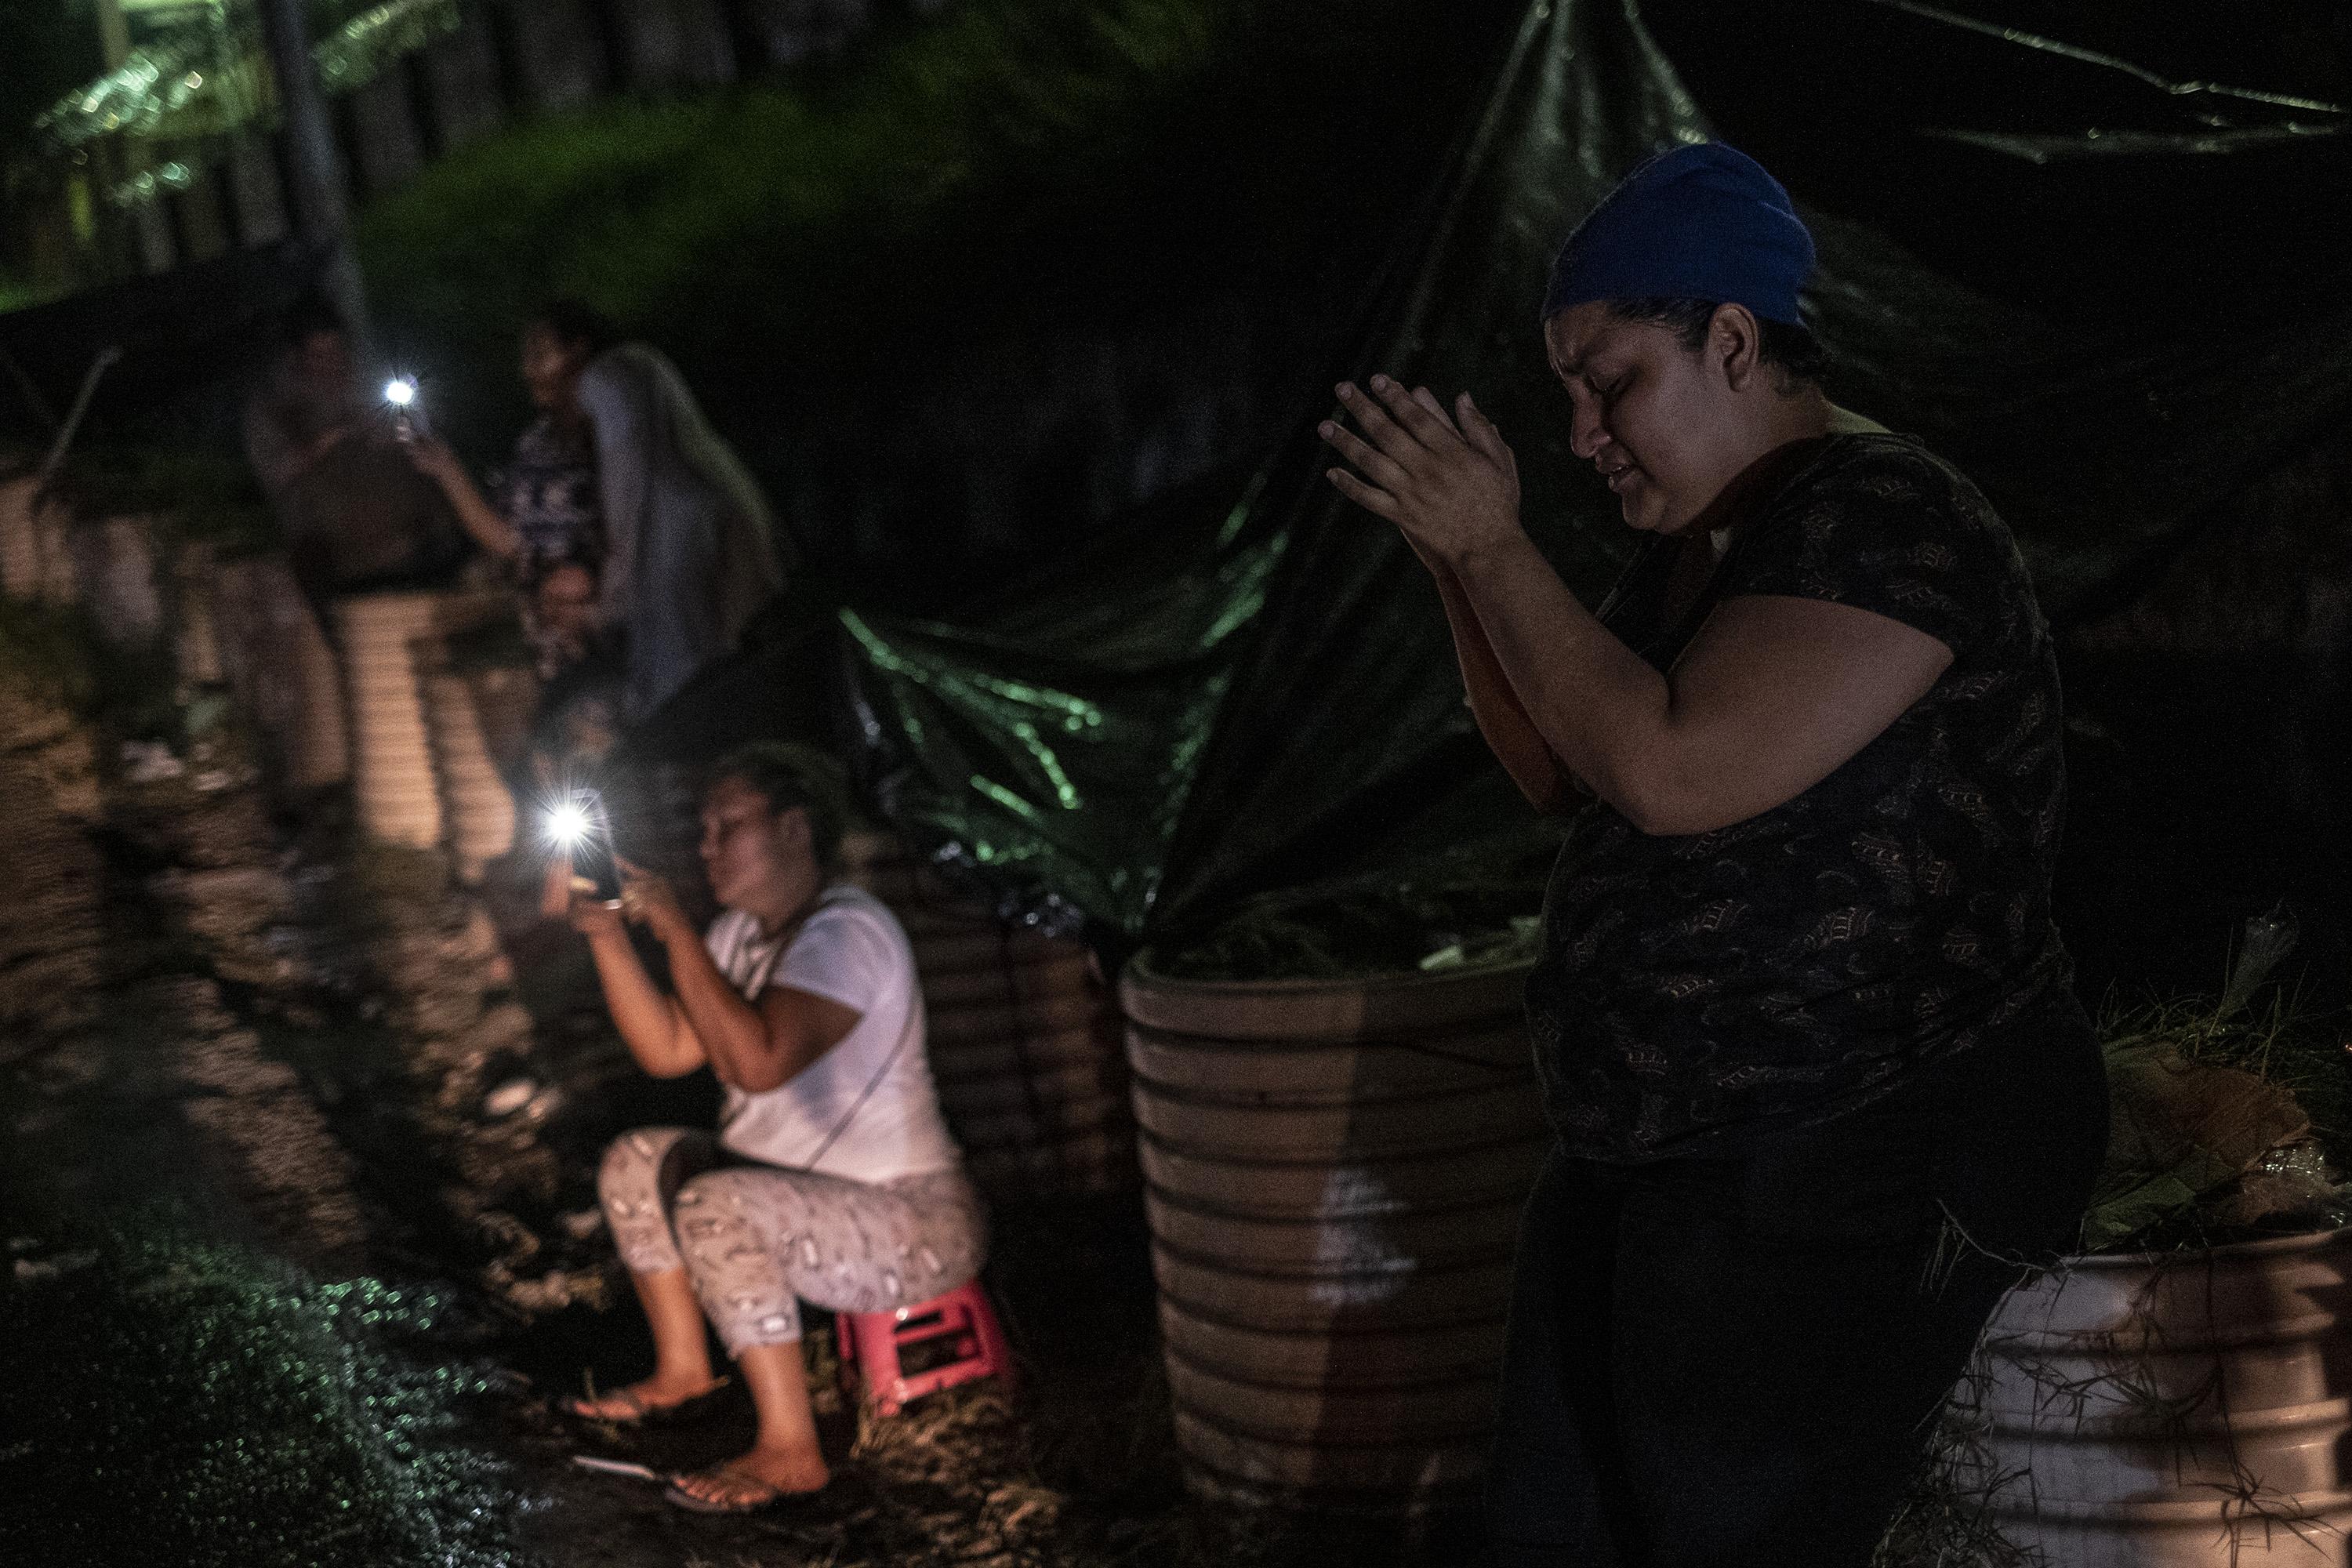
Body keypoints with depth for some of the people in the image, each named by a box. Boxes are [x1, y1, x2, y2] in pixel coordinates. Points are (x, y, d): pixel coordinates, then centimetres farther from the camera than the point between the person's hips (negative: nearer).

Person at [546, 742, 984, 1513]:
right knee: (635, 1161, 13)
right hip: (807, 1197, 10)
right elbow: (668, 1049, 4)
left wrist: (677, 931, -26)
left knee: (715, 1209, -31)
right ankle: (683, 1369, 24)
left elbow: (758, 1061, -33)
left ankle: (789, 1450, -23)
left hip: (915, 1225, -10)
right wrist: (605, 931, -5)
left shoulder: (846, 932, -21)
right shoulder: (744, 931, 9)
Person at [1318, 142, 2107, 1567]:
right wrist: (1457, 562, 4)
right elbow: (1566, 776, 18)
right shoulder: (1701, 546, 12)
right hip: (1652, 1162, 10)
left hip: (1840, 1198, -10)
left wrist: (1495, 549, -17)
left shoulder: (1886, 518, -18)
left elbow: (1673, 773, -28)